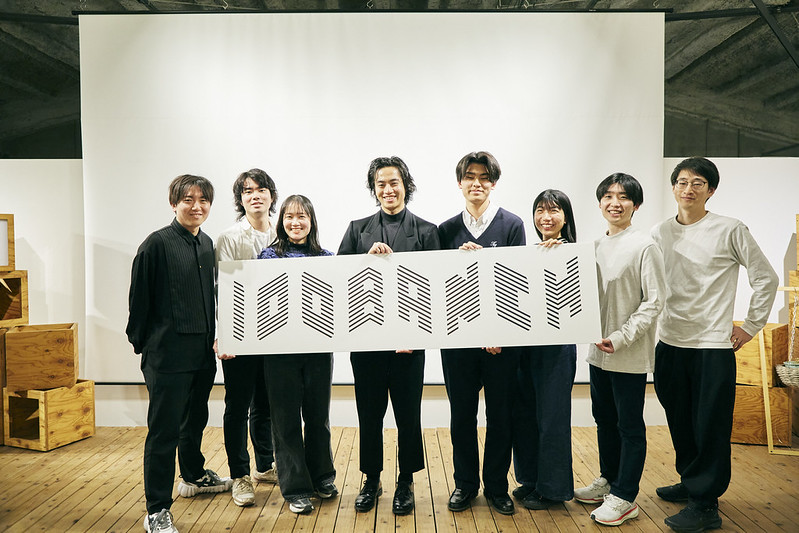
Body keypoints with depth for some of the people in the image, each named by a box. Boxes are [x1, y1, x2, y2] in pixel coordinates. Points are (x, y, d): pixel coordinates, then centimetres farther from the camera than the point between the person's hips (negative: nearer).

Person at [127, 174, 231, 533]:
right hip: (167, 354, -7)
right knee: (164, 430, -1)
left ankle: (194, 476, 44)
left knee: (196, 419, 23)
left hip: (203, 352, 7)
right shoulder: (158, 243, -11)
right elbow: (138, 298, -8)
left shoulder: (207, 245, 10)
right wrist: (140, 342, -3)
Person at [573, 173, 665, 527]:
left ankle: (625, 498, 16)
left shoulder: (644, 246, -10)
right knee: (604, 419, 18)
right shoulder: (596, 245, 10)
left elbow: (654, 301, -13)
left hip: (630, 354, -7)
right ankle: (608, 481, 35)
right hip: (598, 351, 7)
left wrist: (622, 337, -19)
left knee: (630, 425, 5)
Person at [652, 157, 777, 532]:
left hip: (713, 346, -4)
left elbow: (765, 278, 2)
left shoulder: (730, 230, -4)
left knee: (710, 426, 0)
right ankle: (689, 482, 32)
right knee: (679, 421, 14)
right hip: (670, 343, 4)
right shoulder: (660, 233, 6)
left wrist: (751, 326, 2)